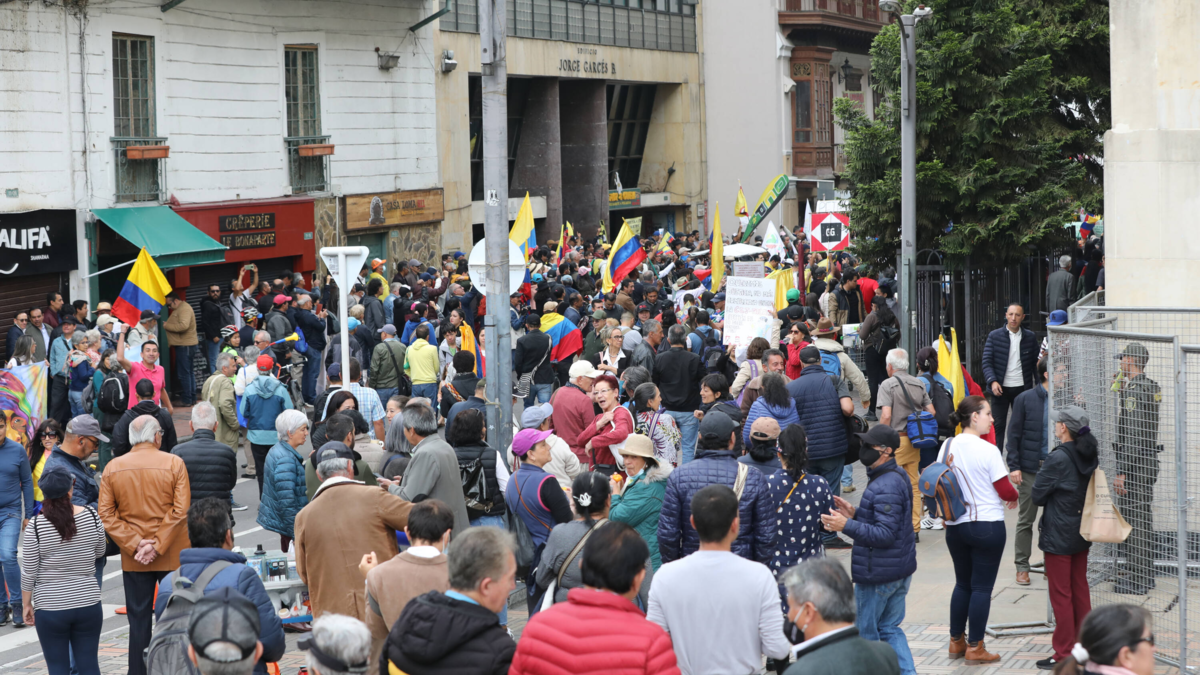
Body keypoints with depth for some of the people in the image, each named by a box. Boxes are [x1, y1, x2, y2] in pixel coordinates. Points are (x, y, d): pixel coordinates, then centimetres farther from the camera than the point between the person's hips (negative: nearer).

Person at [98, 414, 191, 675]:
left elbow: (106, 515, -3)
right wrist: (157, 546, -12)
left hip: (133, 559, 2)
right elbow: (180, 511, -13)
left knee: (138, 620, 8)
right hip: (173, 556, -2)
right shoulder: (174, 463, -7)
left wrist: (134, 545, -7)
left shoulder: (113, 467, 0)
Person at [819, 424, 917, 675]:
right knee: (889, 628, 17)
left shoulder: (886, 488, -24)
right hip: (901, 569, 10)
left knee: (866, 633, 4)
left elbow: (885, 534, -27)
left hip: (878, 574, -10)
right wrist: (856, 514, 6)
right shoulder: (898, 476, 10)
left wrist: (847, 526, -31)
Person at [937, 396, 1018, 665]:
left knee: (962, 583, 19)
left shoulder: (947, 446, 0)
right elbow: (1006, 490, -13)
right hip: (987, 526, -6)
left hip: (955, 527, 6)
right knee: (982, 587, 2)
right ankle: (975, 648, 6)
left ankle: (956, 642, 25)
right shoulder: (988, 450, -16)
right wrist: (1014, 497, 10)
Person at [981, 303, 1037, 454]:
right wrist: (992, 381, -19)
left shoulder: (1030, 337, 4)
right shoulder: (994, 336, -1)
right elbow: (987, 362, -4)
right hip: (1001, 388, -2)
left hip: (1022, 388, 2)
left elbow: (1035, 363, 7)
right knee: (999, 425, 1)